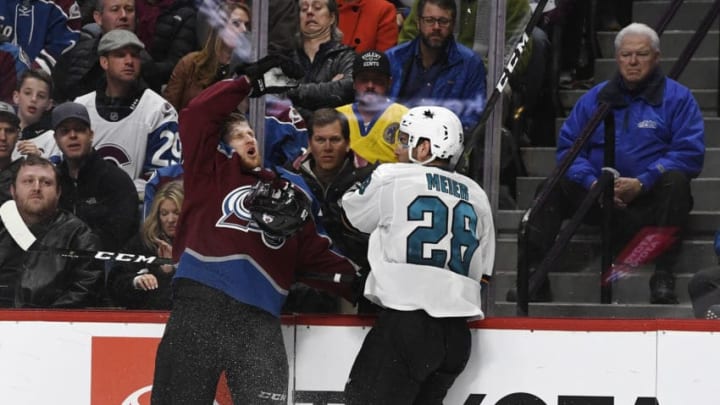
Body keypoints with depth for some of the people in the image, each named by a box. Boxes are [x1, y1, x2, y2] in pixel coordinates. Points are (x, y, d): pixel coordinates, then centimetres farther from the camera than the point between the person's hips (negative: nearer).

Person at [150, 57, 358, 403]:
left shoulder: (286, 196, 27)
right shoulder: (212, 173, 17)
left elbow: (318, 259, 23)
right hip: (199, 305, -2)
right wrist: (249, 80, 5)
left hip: (258, 320, 2)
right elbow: (198, 116, 3)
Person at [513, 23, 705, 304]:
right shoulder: (595, 98, 14)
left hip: (650, 201, -3)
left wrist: (642, 183, -19)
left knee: (674, 180, -33)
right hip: (600, 203, 3)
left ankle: (663, 277, -33)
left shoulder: (677, 98, 3)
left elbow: (690, 152, -9)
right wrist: (592, 183, -13)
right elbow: (568, 146, 7)